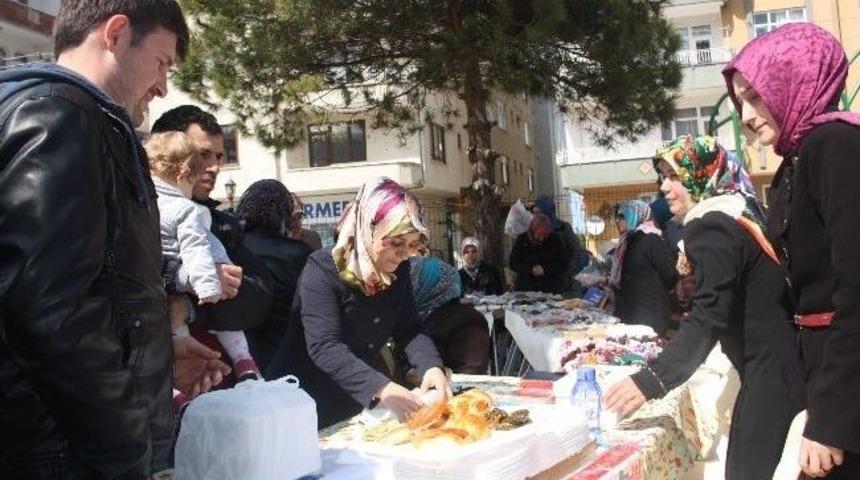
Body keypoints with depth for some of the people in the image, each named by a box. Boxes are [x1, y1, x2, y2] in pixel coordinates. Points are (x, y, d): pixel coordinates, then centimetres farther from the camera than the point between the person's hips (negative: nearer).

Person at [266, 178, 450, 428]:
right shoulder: (322, 270, -23)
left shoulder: (398, 270, -3)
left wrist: (431, 366, -23)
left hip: (367, 398, 6)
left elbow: (408, 329, -3)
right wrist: (380, 388, -43)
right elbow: (324, 347, -32)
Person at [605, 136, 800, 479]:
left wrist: (650, 381, -30)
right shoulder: (740, 213, 16)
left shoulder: (710, 227, -16)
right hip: (784, 360, 10)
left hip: (770, 371, -10)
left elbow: (710, 318, -26)